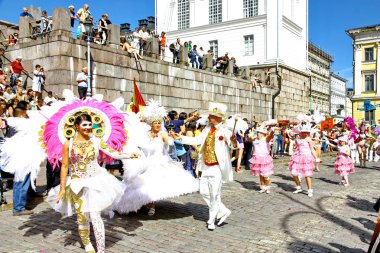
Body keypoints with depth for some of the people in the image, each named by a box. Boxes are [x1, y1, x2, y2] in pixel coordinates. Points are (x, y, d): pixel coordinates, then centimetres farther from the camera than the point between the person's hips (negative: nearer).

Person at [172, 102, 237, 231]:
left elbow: (233, 146, -27)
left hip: (217, 168, -7)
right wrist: (180, 137, 13)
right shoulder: (208, 129, 7)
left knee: (215, 194, 1)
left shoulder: (225, 130, -14)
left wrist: (233, 141, -51)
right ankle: (223, 211, 27)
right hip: (206, 167, 7)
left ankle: (211, 221, 18)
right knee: (204, 192, 12)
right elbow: (197, 140, 16)